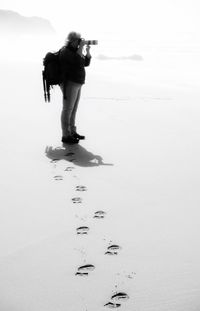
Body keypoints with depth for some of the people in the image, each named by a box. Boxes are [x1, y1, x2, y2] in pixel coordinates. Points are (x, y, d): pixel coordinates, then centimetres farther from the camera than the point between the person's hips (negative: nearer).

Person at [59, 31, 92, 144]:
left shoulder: (74, 51, 15)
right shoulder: (65, 51, -14)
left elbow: (86, 63, 13)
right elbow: (78, 61, -30)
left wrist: (88, 50, 1)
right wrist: (81, 47, -22)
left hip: (77, 84, 10)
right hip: (69, 84, -10)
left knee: (73, 109, 14)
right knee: (67, 110, -5)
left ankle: (73, 132, 22)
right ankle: (66, 136, -1)